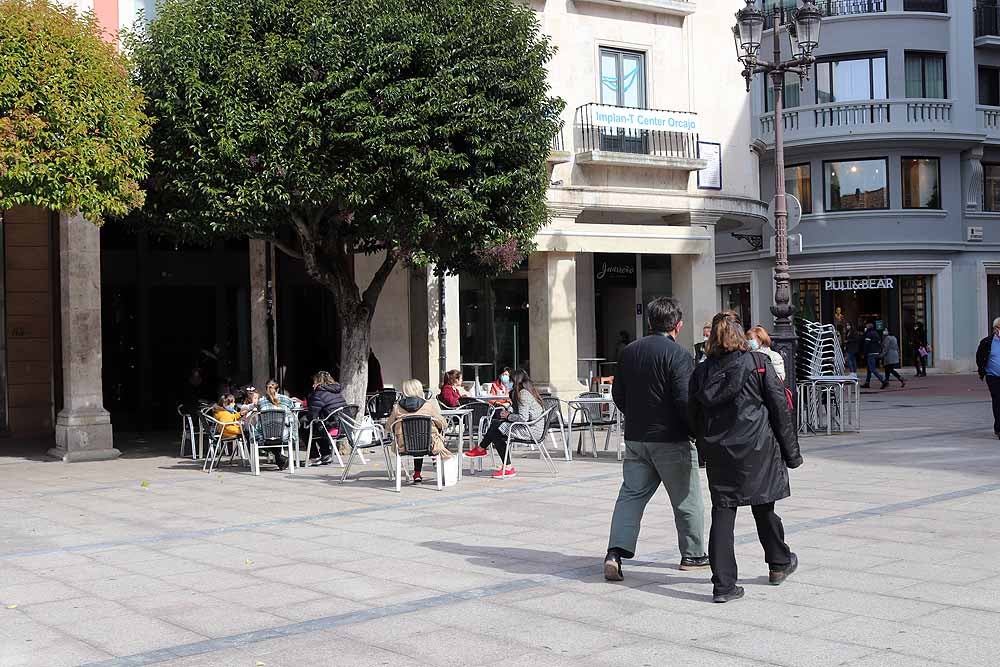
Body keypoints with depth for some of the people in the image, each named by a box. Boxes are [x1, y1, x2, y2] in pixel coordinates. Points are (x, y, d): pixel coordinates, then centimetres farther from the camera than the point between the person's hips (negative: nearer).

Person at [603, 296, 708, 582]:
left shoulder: (630, 351, 6)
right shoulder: (678, 355, -14)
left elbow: (618, 393, 13)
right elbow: (685, 400, -19)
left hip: (635, 438, 5)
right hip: (671, 441, -5)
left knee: (631, 495, 6)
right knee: (687, 500, 10)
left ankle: (616, 552, -9)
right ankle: (693, 555, 22)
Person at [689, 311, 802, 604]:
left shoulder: (702, 371, 5)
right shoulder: (759, 362, -4)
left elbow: (694, 417, 8)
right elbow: (780, 408, -3)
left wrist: (706, 450, 17)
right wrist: (791, 451, 3)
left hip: (717, 451, 2)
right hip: (757, 447, -2)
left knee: (722, 512, 2)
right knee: (763, 507, 15)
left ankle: (723, 584, -2)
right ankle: (779, 564, 35)